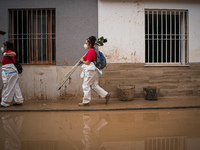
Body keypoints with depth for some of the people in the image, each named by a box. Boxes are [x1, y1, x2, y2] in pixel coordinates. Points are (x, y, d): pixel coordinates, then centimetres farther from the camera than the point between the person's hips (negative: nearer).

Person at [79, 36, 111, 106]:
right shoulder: (93, 51, 14)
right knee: (94, 85, 14)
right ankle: (106, 95, 13)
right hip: (93, 71, 10)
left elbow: (87, 63, -19)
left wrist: (82, 60, -2)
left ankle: (86, 101, 9)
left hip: (90, 71, -10)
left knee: (86, 86, 0)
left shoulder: (90, 52, -18)